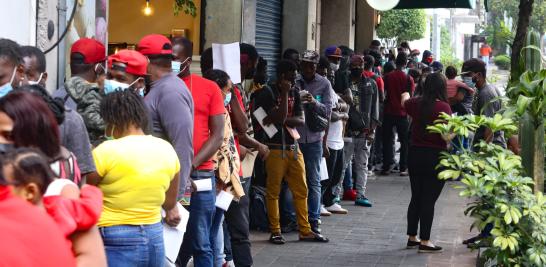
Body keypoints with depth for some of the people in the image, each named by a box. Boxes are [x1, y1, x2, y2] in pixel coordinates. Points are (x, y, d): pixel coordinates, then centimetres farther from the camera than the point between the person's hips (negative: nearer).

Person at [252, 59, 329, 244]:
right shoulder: (267, 93, -8)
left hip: (294, 147, 6)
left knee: (301, 190, 7)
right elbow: (280, 117, -20)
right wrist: (284, 92, -13)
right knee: (273, 192, 0)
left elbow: (301, 120, 2)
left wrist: (280, 119, -13)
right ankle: (275, 232, 9)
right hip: (276, 148, -6)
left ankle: (305, 230, 14)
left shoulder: (294, 92, 12)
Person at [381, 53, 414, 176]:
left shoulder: (387, 77, -1)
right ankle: (403, 168, 4)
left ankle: (387, 167, 6)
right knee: (405, 141, 7)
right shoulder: (408, 79, -6)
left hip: (388, 112, 2)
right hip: (402, 113, -2)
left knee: (387, 140, 9)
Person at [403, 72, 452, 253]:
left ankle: (412, 237, 25)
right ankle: (424, 241, 3)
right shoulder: (443, 107, -16)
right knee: (429, 200, -1)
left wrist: (406, 95, 49)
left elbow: (404, 103, 26)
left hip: (415, 153, 6)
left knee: (416, 198, 16)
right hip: (435, 156, -6)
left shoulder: (416, 103, 2)